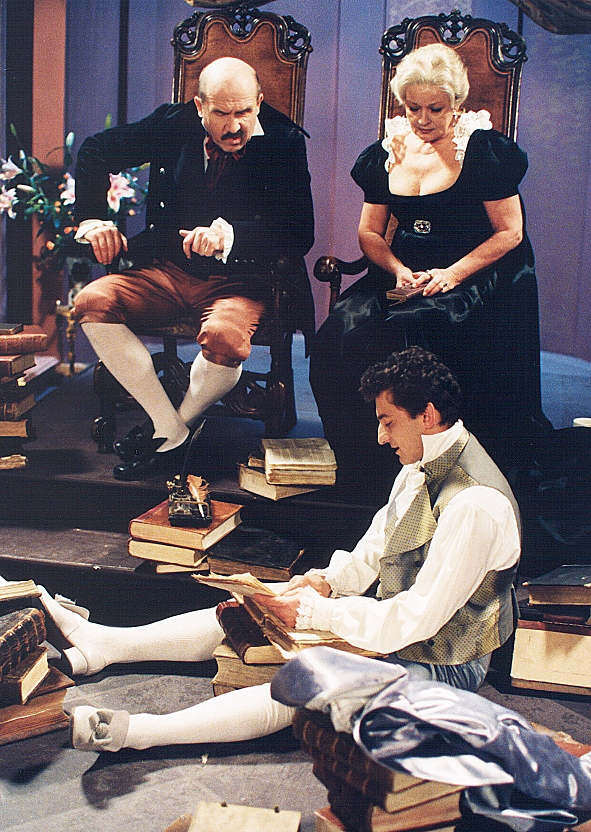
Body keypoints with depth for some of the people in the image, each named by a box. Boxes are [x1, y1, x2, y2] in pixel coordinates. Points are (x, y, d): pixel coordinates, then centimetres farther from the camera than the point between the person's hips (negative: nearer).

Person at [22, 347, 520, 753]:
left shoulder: (475, 505, -29)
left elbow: (418, 617, -29)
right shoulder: (422, 463, 1)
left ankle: (132, 732, -30)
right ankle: (101, 645, 3)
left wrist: (317, 612, -22)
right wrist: (329, 581, -5)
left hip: (439, 665, -8)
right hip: (391, 625, 9)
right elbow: (379, 544, 12)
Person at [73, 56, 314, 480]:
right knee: (92, 302, -19)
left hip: (240, 279, -4)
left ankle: (180, 423, -3)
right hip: (168, 270, 4)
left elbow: (300, 233, -18)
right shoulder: (173, 124, -1)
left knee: (223, 336, -37)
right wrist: (93, 218, -2)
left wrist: (230, 234, -34)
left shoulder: (283, 141, -9)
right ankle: (170, 430, -12)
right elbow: (95, 152, 13)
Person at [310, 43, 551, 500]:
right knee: (340, 333, -24)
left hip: (473, 277, -4)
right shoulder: (387, 152, 11)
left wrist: (453, 274, -16)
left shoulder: (484, 150, -2)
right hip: (404, 272, 5)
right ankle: (359, 465, -8)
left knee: (395, 334, -33)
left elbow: (510, 232, -3)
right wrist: (398, 270, -7)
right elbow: (370, 233, 14)